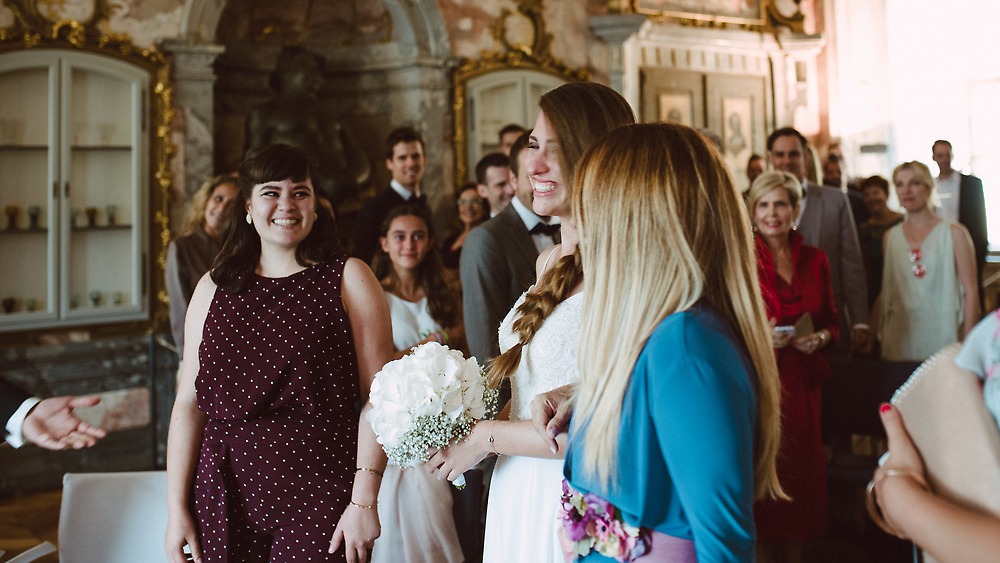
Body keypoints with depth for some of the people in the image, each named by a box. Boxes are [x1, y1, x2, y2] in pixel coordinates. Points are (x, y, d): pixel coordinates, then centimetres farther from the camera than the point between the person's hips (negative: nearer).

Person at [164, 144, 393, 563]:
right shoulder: (214, 288, 8)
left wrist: (364, 500, -14)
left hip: (320, 497, -2)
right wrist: (176, 508, 2)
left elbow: (378, 397, -7)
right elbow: (189, 402, 6)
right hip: (226, 499, 3)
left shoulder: (348, 278, -1)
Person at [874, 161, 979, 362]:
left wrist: (969, 344, -10)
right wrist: (879, 332, 6)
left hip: (943, 337, -3)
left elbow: (971, 291, -4)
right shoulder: (891, 236, 8)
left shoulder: (954, 233, -2)